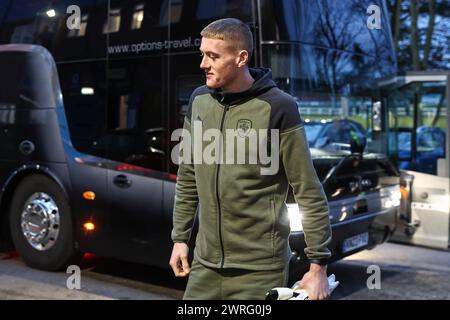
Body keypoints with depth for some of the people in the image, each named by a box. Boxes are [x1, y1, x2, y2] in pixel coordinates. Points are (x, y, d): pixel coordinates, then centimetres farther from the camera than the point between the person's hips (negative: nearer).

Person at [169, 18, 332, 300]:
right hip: (205, 265, 5)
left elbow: (310, 193, -10)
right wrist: (180, 238, 14)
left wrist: (318, 265, -10)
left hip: (260, 270, -5)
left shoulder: (277, 107, -12)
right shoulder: (199, 100, 4)